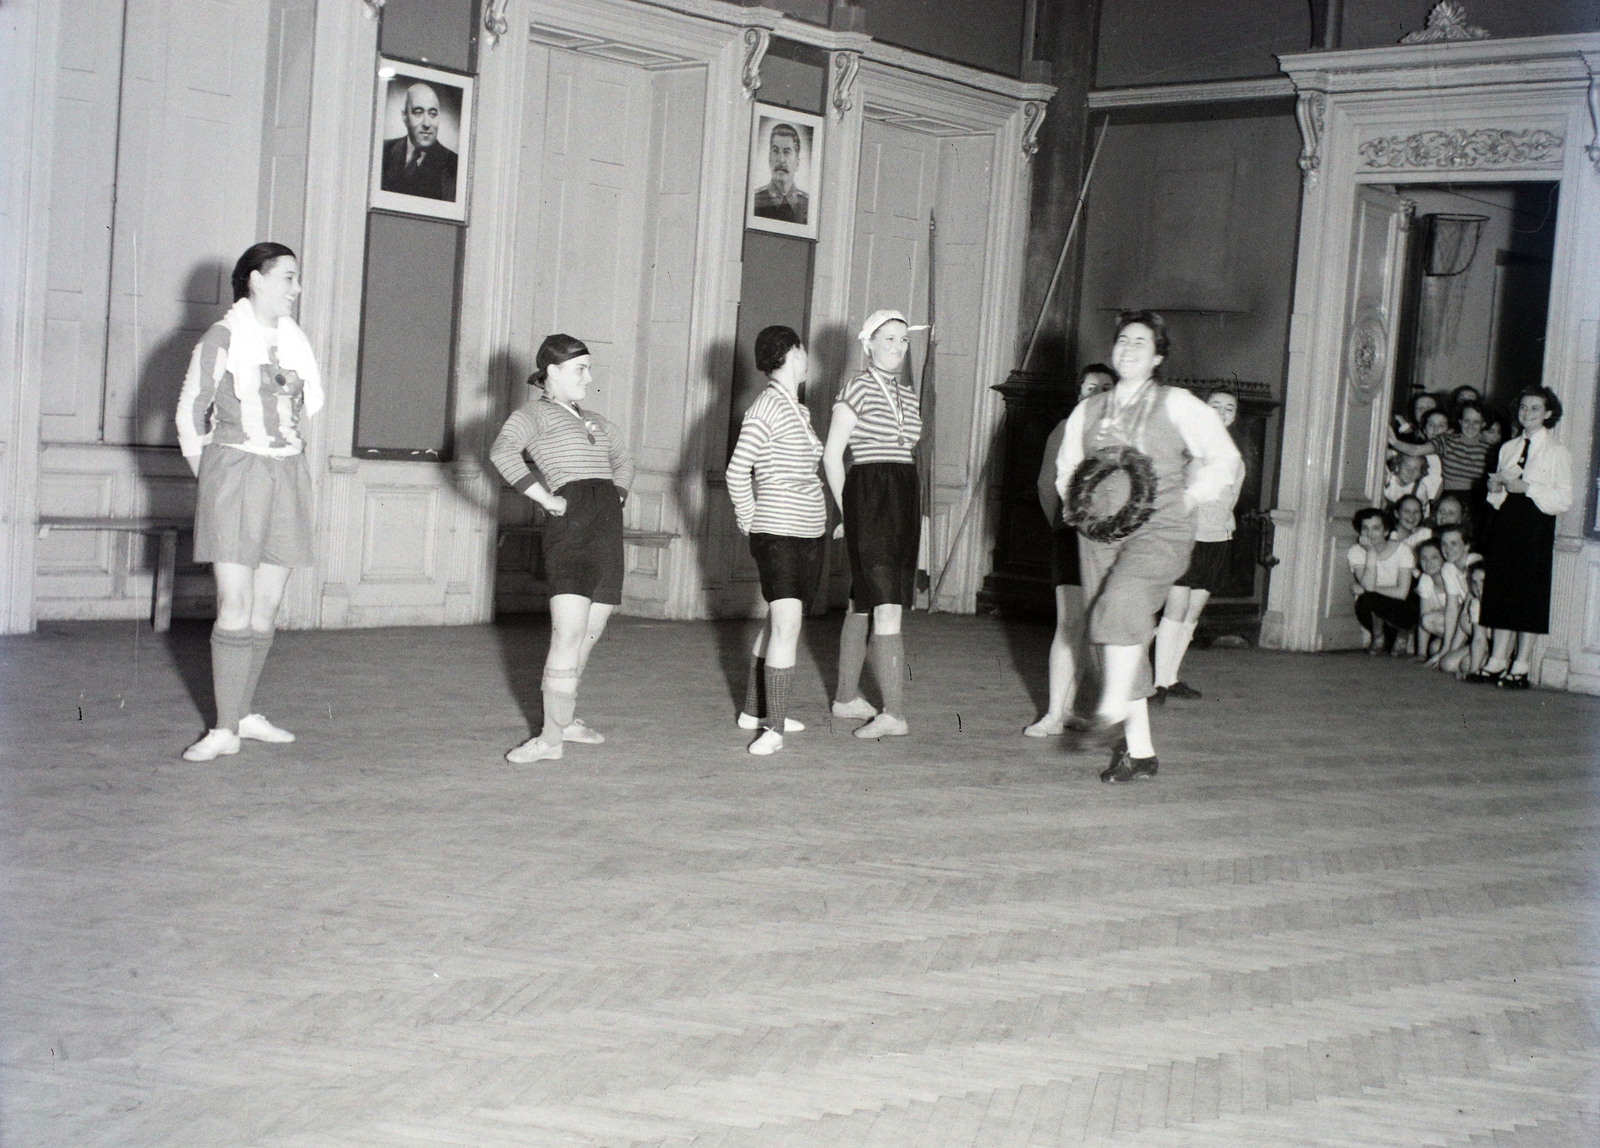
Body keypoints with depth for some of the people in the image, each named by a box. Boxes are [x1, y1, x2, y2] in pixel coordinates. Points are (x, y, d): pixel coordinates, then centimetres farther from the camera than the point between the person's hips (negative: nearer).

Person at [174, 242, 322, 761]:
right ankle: (226, 729, -7)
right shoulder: (223, 337, -5)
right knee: (235, 607, -10)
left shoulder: (292, 338, 11)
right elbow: (191, 411, 0)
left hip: (288, 475, 6)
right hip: (235, 473, -5)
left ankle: (245, 714, 17)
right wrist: (208, 476, 2)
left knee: (267, 607, 7)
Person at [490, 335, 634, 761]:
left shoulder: (595, 422, 26)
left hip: (608, 525, 7)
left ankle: (565, 715, 26)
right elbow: (503, 451, -16)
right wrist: (545, 498, -17)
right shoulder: (535, 413, 3)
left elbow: (623, 458, 42)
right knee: (569, 633, -15)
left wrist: (617, 497, 23)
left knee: (590, 633, 10)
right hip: (570, 522, -7)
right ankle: (551, 737, -14)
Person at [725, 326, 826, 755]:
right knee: (787, 625, -15)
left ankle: (754, 710, 28)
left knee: (778, 623, 16)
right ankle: (774, 729, -14)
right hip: (778, 532, -9)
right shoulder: (767, 406, -13)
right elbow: (737, 470, -15)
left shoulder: (798, 410, 14)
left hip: (808, 532, 9)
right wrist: (748, 520, -9)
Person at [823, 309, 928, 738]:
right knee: (888, 608, -14)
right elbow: (831, 455, -6)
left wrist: (915, 510, 17)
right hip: (868, 495, -7)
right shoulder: (858, 389, -6)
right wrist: (848, 511, -4)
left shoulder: (908, 394, 17)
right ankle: (894, 712, -18)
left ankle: (846, 696, 24)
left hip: (904, 499, 7)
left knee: (862, 602, 15)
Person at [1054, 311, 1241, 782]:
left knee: (1122, 598, -33)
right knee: (1115, 639, 1)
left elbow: (1224, 459, 4)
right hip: (1099, 536, 5)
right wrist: (1079, 507, 6)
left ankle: (1114, 707, -27)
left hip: (1159, 532, -5)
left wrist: (1186, 500, -7)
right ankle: (1138, 751, 8)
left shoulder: (1177, 405, 3)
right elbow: (1066, 471, 26)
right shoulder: (1087, 411, 16)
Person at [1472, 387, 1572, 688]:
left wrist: (1527, 488, -15)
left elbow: (1564, 499, -7)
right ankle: (1498, 661, 11)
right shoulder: (1508, 448, 15)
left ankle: (1521, 667, 0)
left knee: (1530, 593, -4)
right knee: (1501, 589, 5)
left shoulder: (1557, 452, -2)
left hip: (1537, 526, -5)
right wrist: (1496, 486, -1)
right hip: (1507, 523, 5)